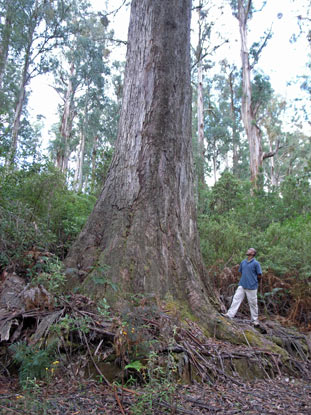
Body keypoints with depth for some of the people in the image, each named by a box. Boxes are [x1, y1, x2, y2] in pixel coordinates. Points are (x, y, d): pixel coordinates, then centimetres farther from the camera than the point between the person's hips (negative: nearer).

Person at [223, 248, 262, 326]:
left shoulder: (256, 263, -9)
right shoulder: (243, 262, 9)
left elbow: (259, 275, -5)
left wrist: (252, 277, 2)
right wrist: (245, 277, 10)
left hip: (251, 286, -5)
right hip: (242, 285, 5)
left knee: (253, 303, 5)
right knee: (236, 299, 0)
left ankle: (255, 320, 19)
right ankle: (230, 314, 1)